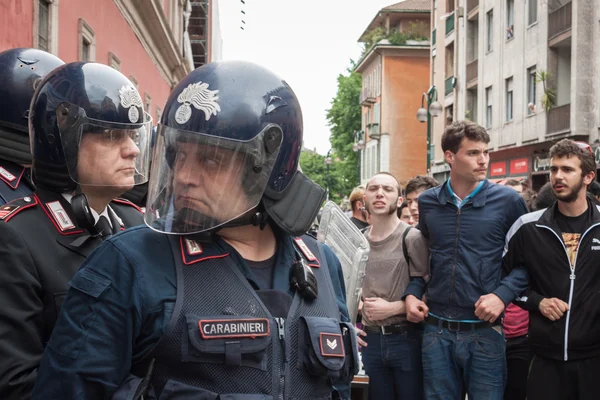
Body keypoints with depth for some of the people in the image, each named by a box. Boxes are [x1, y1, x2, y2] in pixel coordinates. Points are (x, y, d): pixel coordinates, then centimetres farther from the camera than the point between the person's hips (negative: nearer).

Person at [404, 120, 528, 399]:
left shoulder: (507, 201, -3)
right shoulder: (427, 202, 6)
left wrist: (503, 294, -13)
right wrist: (412, 293, 3)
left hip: (485, 331, -2)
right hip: (436, 331, 3)